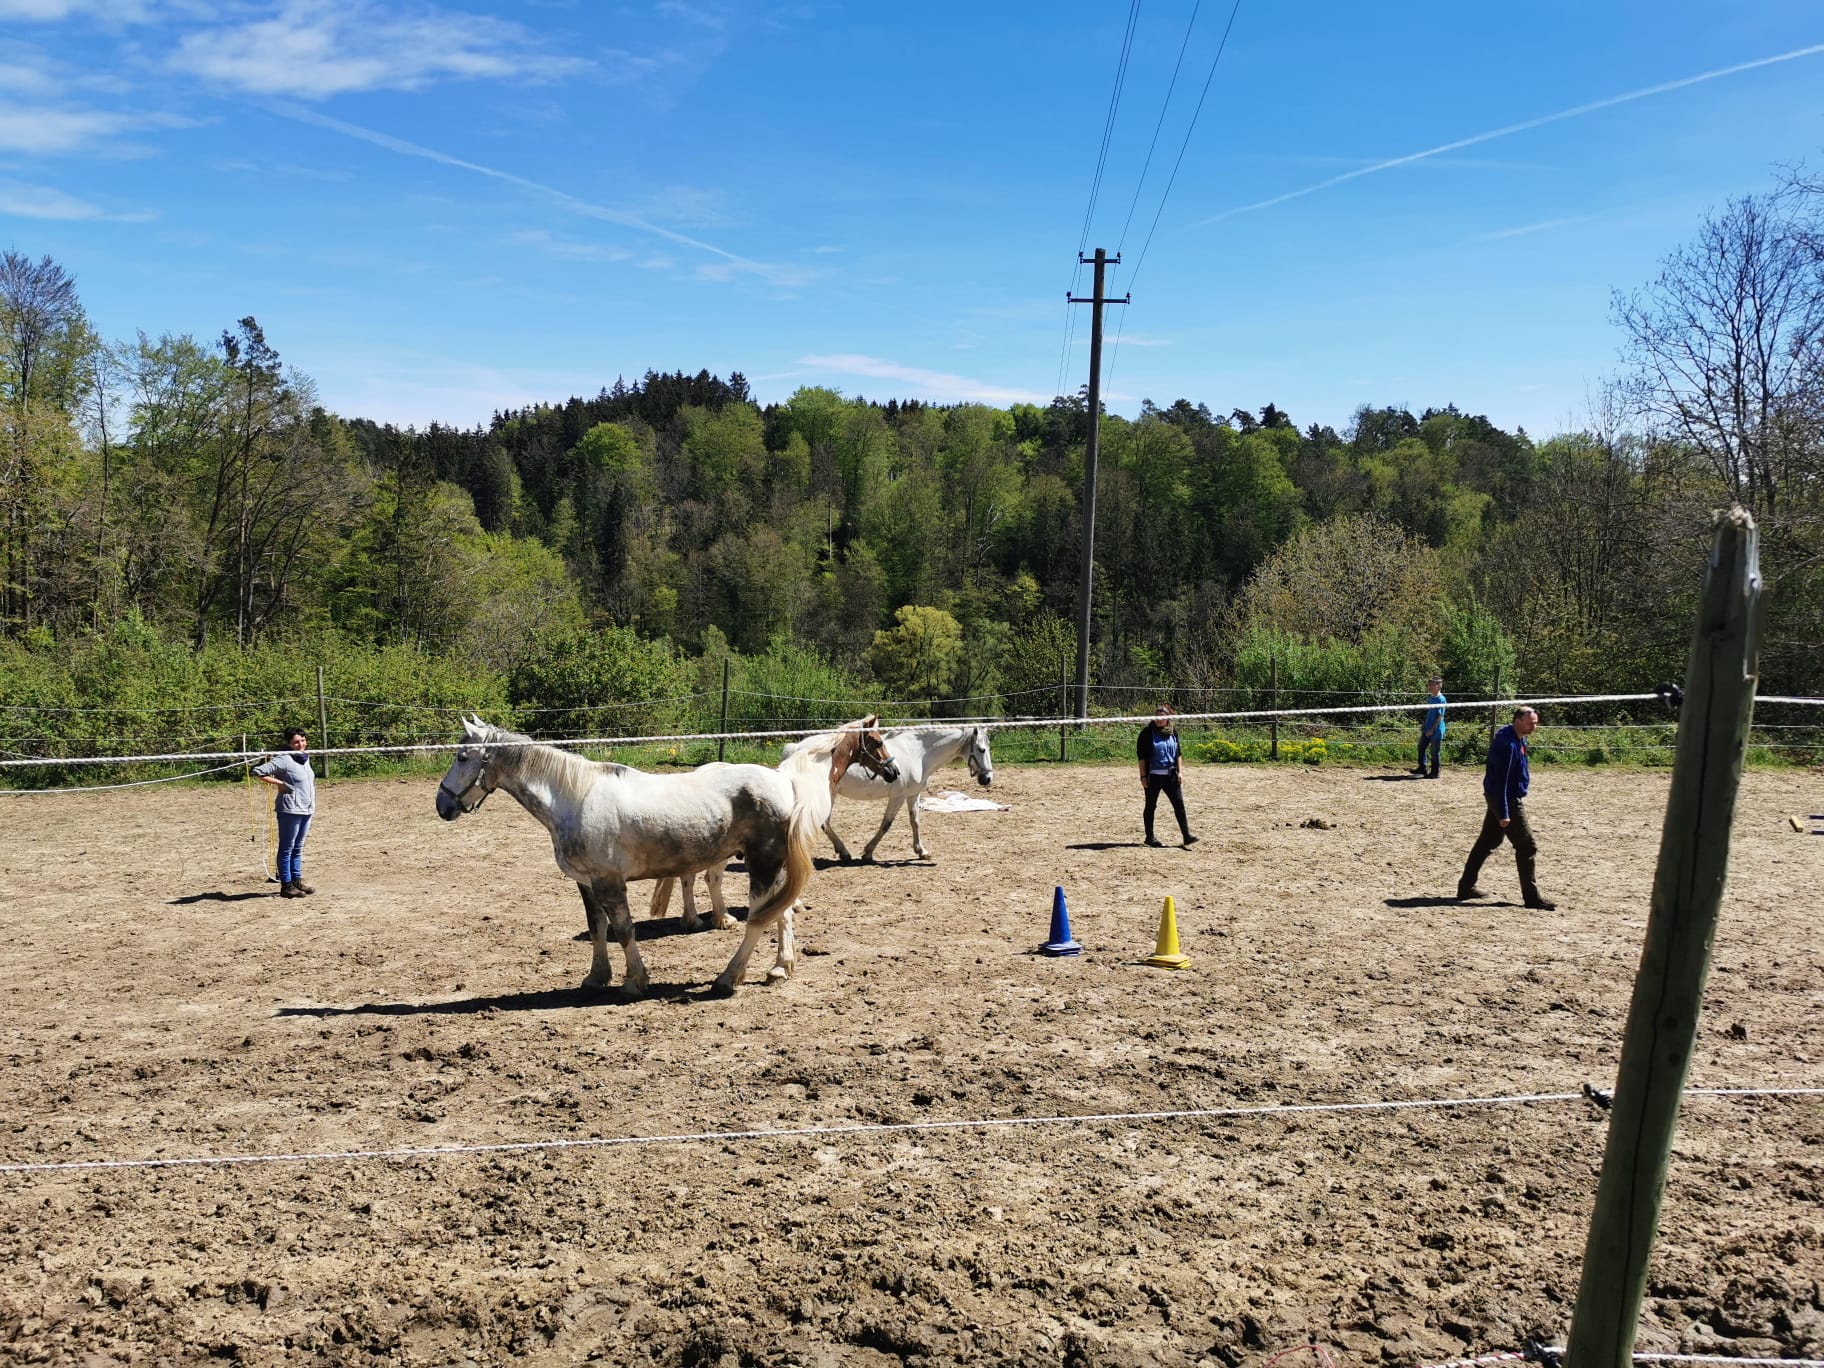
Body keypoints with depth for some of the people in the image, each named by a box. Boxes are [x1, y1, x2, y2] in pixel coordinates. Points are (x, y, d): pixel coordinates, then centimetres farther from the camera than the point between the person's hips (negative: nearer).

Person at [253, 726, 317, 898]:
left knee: (298, 848, 15)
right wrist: (279, 783, -15)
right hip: (290, 811, -8)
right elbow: (258, 772, -15)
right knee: (287, 849, 0)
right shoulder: (283, 760, -12)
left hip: (306, 811, 8)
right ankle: (286, 885, 4)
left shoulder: (306, 758, 12)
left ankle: (297, 880, 22)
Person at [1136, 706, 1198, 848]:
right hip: (1153, 776, -4)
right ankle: (1150, 837, 16)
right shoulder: (1148, 732, -7)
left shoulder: (1172, 732, 7)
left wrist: (1180, 771, 5)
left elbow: (1178, 754, 14)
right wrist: (1143, 776, -12)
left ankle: (1186, 836, -1)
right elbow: (1142, 756, -8)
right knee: (1151, 806, 5)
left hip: (1170, 775, 4)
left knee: (1179, 804, -2)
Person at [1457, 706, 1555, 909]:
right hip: (1507, 799, -10)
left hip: (1496, 796, 10)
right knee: (1526, 847, -4)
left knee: (1487, 842, 15)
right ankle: (1532, 897, 3)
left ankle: (1466, 887, 21)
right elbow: (1501, 779, -25)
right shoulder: (1507, 743, -24)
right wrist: (1504, 813, -25)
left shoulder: (1516, 738, 9)